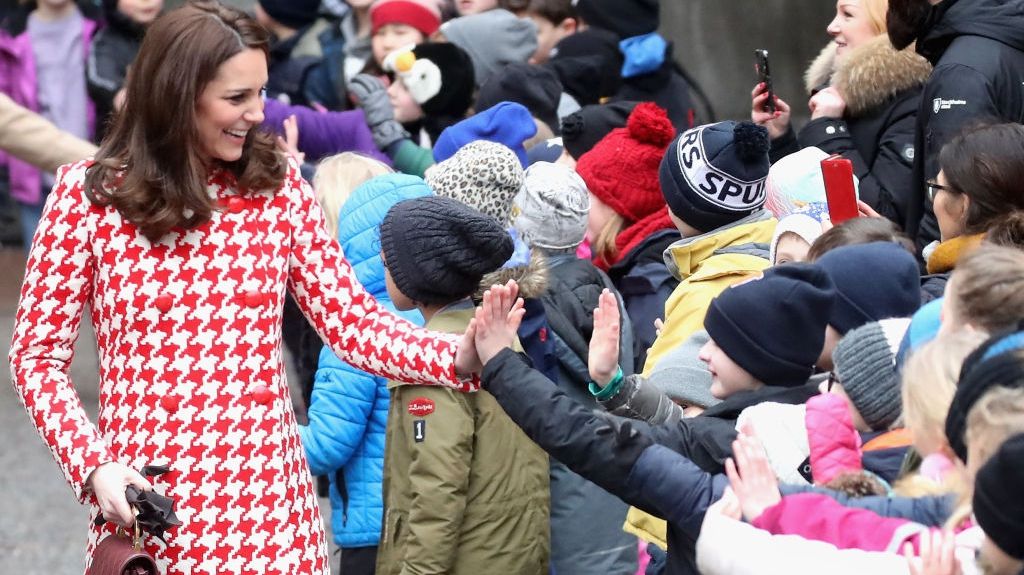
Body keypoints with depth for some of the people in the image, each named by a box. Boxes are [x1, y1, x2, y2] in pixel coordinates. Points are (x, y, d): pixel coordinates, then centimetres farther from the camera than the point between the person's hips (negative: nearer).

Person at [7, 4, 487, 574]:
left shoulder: (279, 187, 2)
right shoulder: (88, 194, -5)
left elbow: (352, 322, 0)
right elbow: (38, 355, -1)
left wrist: (460, 357, -16)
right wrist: (93, 466, -13)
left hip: (268, 495, 2)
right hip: (145, 500, -2)